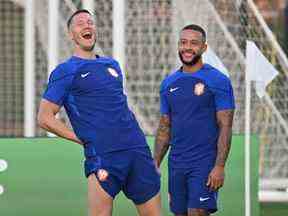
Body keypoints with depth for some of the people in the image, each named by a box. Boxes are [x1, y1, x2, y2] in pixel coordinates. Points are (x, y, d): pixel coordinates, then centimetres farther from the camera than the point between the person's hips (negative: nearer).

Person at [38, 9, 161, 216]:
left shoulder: (112, 65, 20)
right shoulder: (65, 71, 2)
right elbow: (45, 117, -1)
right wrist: (84, 139, -4)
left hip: (138, 150, 6)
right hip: (102, 157, -6)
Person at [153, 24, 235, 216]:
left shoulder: (218, 81, -6)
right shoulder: (169, 83, 11)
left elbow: (225, 127, -9)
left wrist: (219, 166, -17)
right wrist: (155, 164, 9)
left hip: (204, 164, -6)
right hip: (176, 164, 6)